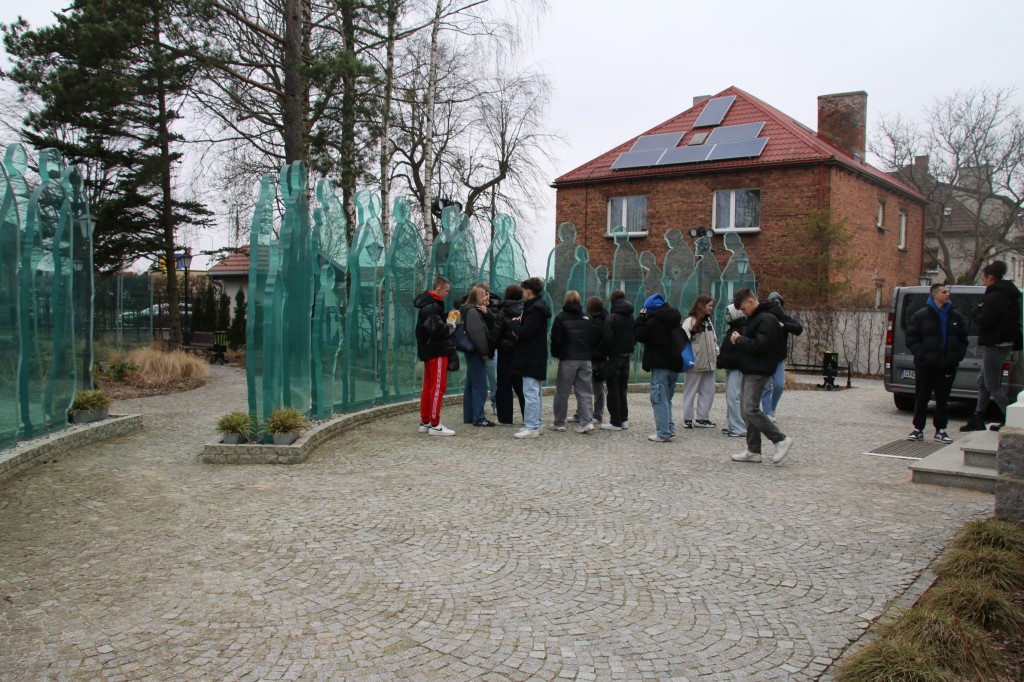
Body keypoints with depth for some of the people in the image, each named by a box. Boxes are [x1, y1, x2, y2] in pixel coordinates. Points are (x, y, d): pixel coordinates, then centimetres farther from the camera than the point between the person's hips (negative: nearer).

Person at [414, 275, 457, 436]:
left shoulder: (428, 303, 14)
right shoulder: (432, 306, -18)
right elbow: (437, 329, -25)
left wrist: (447, 318, 4)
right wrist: (450, 327, -9)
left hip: (429, 351, 10)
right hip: (437, 352, -10)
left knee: (428, 387, 14)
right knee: (438, 387, -6)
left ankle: (425, 422, 21)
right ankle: (435, 425, -3)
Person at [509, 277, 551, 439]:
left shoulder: (535, 309, -17)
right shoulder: (538, 306, 16)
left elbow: (525, 332, -23)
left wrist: (515, 323, -6)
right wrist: (519, 327, 0)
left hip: (531, 358, -11)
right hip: (535, 357, 11)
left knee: (531, 392, -8)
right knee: (534, 392, 15)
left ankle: (531, 427, -6)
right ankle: (536, 424, 23)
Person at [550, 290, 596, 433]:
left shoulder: (560, 317, -3)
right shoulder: (587, 318, 9)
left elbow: (555, 339, -5)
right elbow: (594, 338, 10)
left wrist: (555, 353, 11)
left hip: (567, 358, -3)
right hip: (585, 358, 3)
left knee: (562, 392, 5)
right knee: (585, 392, 5)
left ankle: (559, 423, 9)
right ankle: (587, 421, -6)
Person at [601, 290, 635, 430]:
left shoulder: (612, 317, -14)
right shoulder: (631, 317, 8)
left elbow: (607, 338, -19)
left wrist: (604, 352, -5)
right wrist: (629, 348, 15)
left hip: (614, 356, -7)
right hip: (626, 356, 7)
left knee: (613, 390, -1)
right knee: (622, 389, 15)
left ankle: (615, 422, -1)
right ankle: (624, 419, 17)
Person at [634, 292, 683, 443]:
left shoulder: (654, 320, -15)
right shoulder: (674, 319, 11)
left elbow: (639, 334, -9)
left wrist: (641, 317, 0)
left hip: (661, 365, -8)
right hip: (675, 364, 8)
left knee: (659, 399, -3)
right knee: (667, 398, 19)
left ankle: (663, 433, -4)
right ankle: (669, 428, 23)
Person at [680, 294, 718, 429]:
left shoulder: (708, 320, 14)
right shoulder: (690, 321, -12)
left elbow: (713, 338, 21)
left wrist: (716, 352, 12)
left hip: (708, 362, 8)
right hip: (695, 363, -8)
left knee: (708, 391, 9)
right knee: (691, 392, 2)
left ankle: (702, 418, 17)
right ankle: (688, 419, 10)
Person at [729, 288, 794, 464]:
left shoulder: (767, 320, -15)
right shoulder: (754, 319, 18)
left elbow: (760, 345, -24)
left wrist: (739, 340, -12)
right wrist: (739, 339, 4)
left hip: (759, 372, -10)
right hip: (749, 370, 11)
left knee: (751, 409, -15)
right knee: (746, 410, 10)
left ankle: (781, 439, -5)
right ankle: (753, 451, 14)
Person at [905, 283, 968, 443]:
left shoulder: (955, 316, 9)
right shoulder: (920, 316, -2)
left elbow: (963, 340, 14)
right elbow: (911, 340, -4)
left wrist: (958, 355, -1)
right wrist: (921, 355, -15)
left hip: (948, 366, 3)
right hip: (925, 366, -3)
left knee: (943, 399, 8)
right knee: (921, 398, 2)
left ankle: (940, 430, 16)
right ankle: (918, 429, 11)